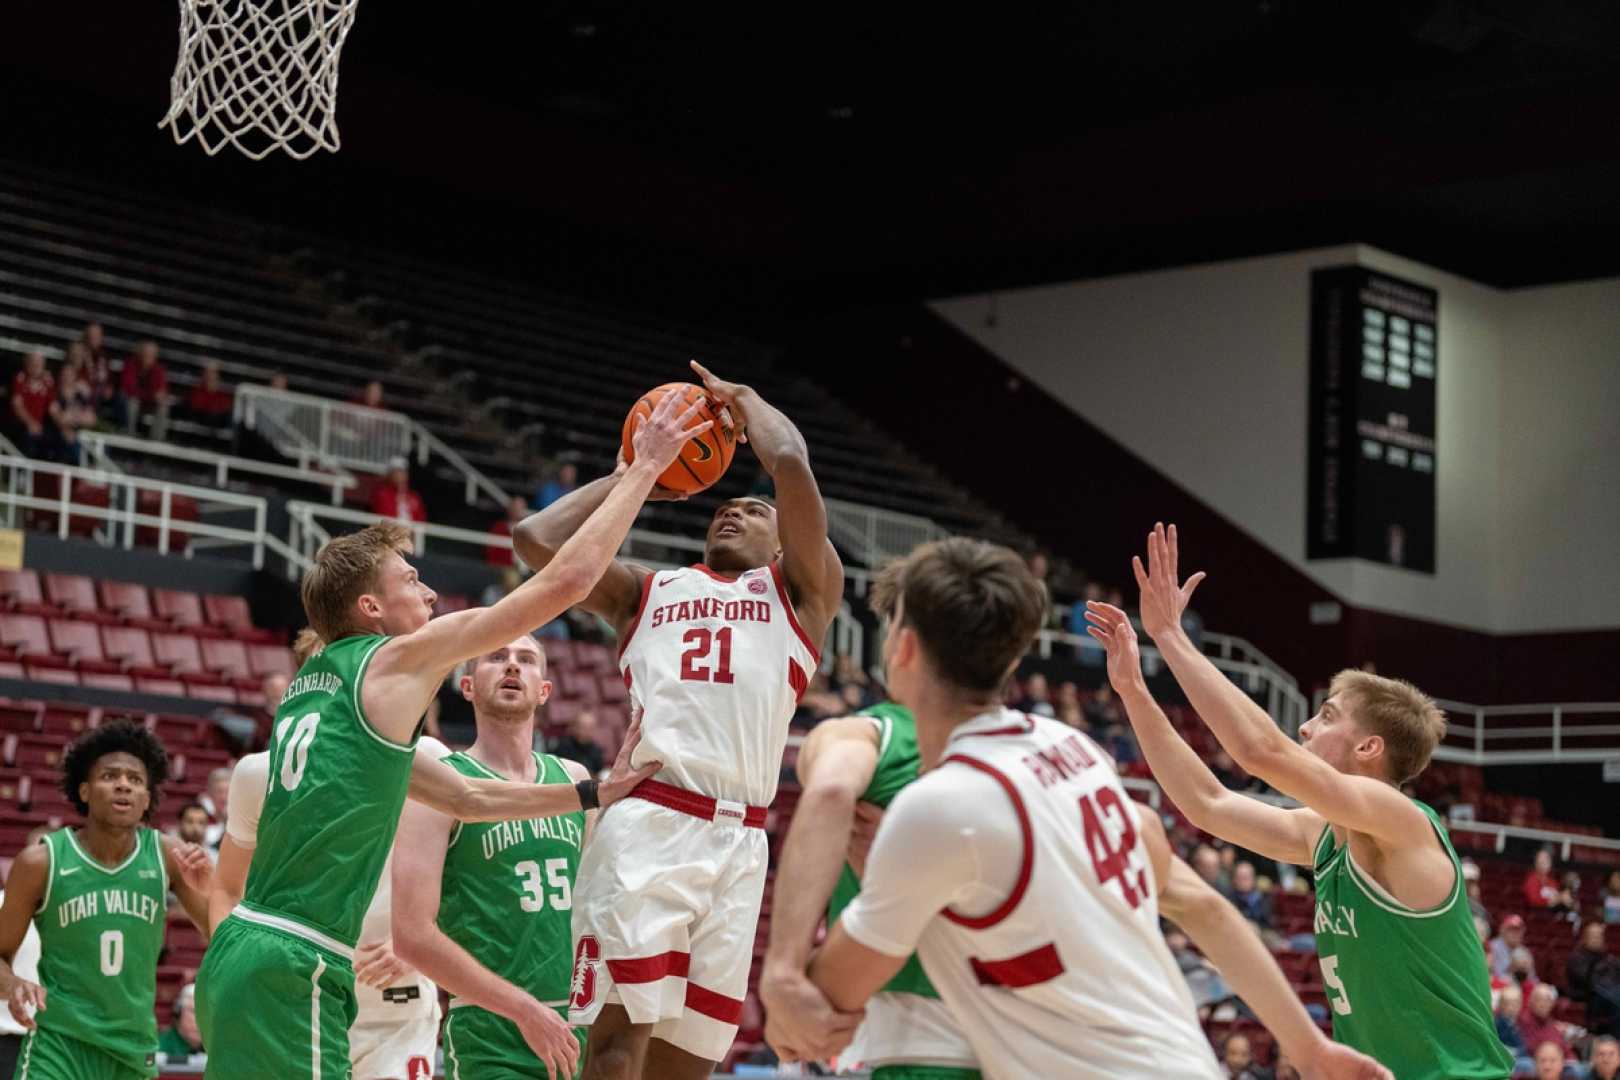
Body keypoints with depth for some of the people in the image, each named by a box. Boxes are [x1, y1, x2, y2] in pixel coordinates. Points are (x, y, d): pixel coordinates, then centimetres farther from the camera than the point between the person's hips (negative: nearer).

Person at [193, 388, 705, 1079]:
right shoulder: (395, 660, -3)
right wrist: (645, 466, 8)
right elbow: (569, 579, -2)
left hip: (240, 952, 9)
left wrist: (597, 793, 27)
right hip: (292, 969, -9)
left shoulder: (316, 685, 22)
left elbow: (467, 798, 29)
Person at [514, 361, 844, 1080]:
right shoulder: (646, 592, 26)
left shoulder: (799, 590, 20)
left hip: (737, 840, 0)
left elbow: (791, 463, 6)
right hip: (647, 823, 0)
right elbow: (537, 541, 14)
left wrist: (742, 400, 23)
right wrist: (630, 478, 24)